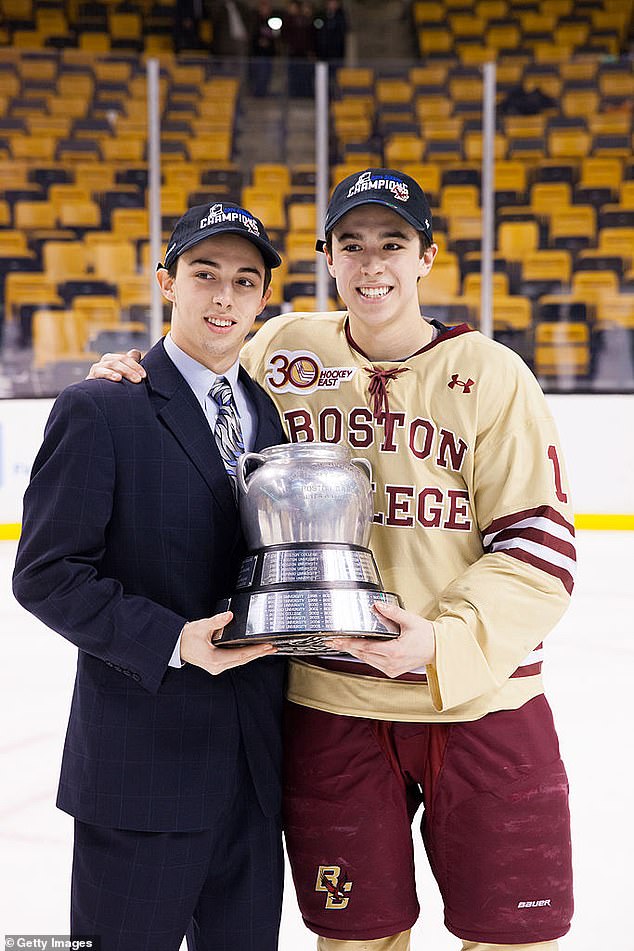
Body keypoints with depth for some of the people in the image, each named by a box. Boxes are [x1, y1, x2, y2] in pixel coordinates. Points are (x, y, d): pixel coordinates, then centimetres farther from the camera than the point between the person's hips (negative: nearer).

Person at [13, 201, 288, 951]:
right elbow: (45, 574, -10)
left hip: (257, 766, 6)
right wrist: (173, 642, -19)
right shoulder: (99, 411, -7)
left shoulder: (275, 414, 12)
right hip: (144, 765, -5)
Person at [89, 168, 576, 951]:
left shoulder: (490, 373, -4)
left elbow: (541, 544, -7)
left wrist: (444, 640, -21)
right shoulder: (283, 350, 3)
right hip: (329, 704, 2)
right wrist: (137, 380, 3)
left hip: (479, 703, -1)